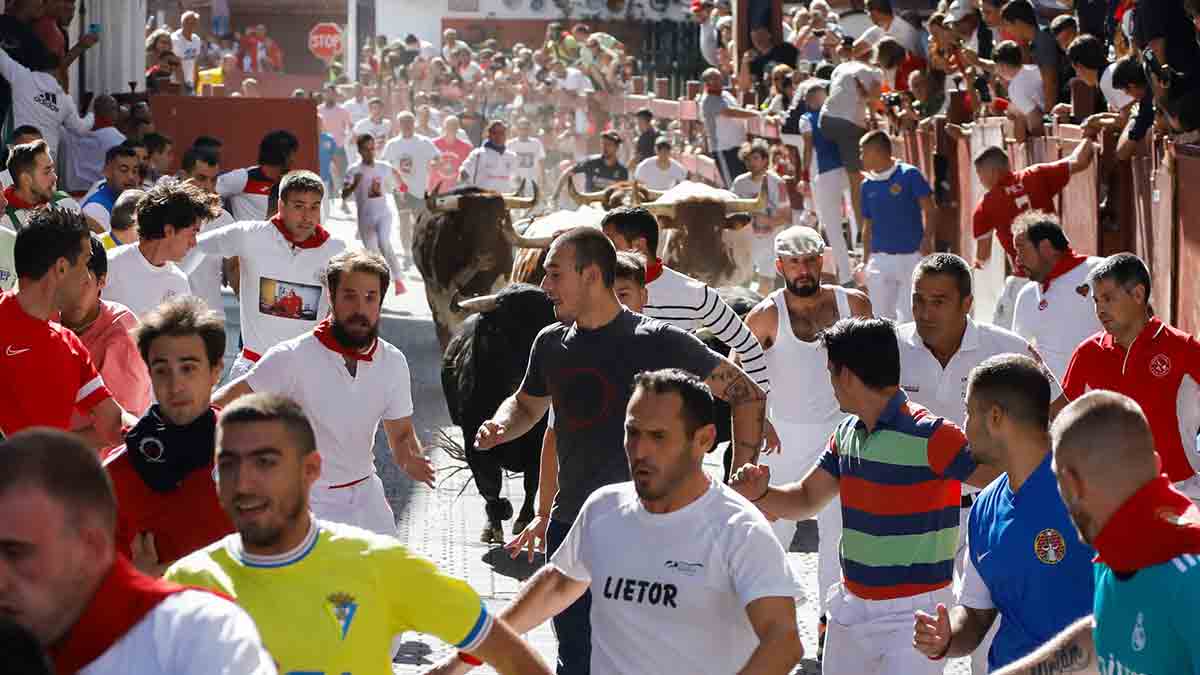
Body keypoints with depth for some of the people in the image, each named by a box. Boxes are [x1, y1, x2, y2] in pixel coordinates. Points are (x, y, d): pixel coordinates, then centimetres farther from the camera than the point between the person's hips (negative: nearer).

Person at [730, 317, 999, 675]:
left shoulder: (930, 436, -18)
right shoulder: (847, 434, 8)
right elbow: (806, 499, 16)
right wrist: (760, 493, -2)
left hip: (912, 612, -8)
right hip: (851, 605, 8)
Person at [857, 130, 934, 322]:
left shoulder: (909, 175, -4)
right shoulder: (868, 185, 10)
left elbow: (927, 209, -6)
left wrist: (927, 239, -18)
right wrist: (865, 261, 14)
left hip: (911, 255, -5)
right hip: (880, 259, 5)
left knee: (909, 315, -5)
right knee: (881, 315, 3)